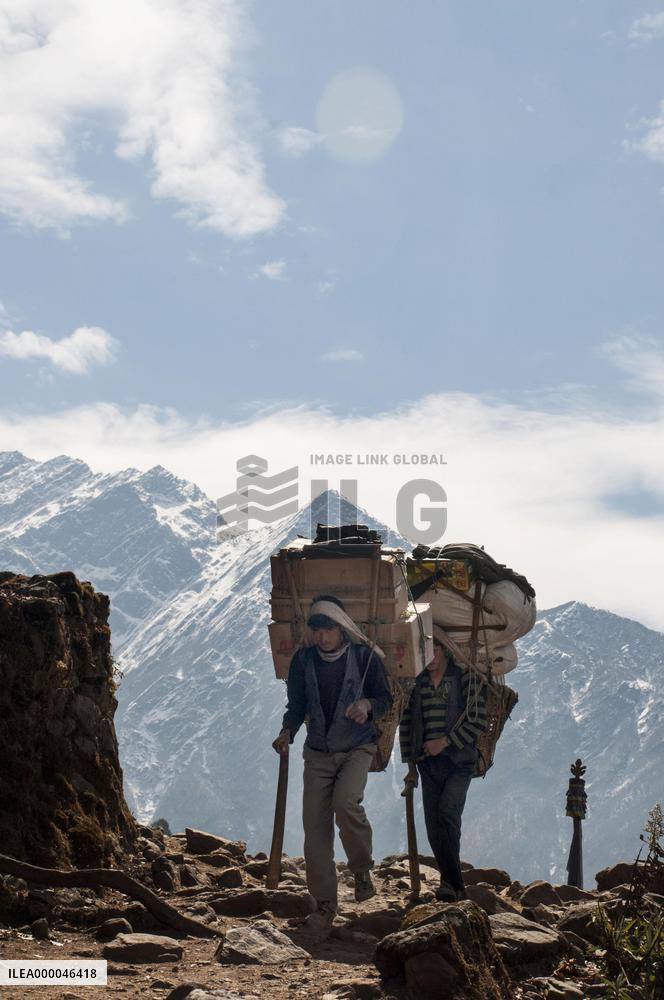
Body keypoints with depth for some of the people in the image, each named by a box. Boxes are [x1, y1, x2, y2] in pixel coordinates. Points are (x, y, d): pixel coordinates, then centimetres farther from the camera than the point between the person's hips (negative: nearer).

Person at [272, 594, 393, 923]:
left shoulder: (364, 656, -6)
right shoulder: (303, 659, 2)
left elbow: (385, 697, 1)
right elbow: (296, 705, 9)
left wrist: (367, 705, -22)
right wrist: (287, 732, -11)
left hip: (357, 748, -3)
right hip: (318, 752, 3)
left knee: (345, 800, -29)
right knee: (315, 825, -5)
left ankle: (362, 869, -4)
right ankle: (324, 904, 4)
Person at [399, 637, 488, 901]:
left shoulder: (466, 678, -1)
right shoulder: (417, 683, 11)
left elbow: (477, 720, -6)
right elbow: (406, 724, 17)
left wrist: (446, 741, -13)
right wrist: (411, 766, 14)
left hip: (458, 762, -5)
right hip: (428, 765, 5)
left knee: (448, 811, -23)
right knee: (433, 826, 2)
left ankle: (451, 882, -22)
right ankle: (453, 885, 12)